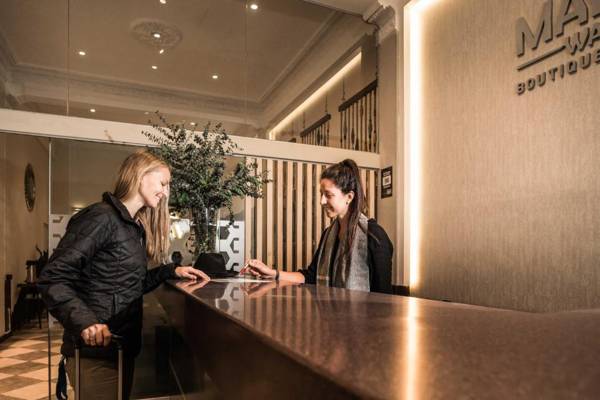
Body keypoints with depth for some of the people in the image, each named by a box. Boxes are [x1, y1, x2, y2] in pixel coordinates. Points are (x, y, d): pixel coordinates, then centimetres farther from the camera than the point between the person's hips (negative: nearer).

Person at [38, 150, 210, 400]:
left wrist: (171, 271, 4)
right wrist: (84, 320, -34)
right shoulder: (101, 218, -16)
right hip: (95, 351, -9)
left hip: (123, 348, 9)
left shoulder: (136, 227, 13)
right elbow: (53, 279, -21)